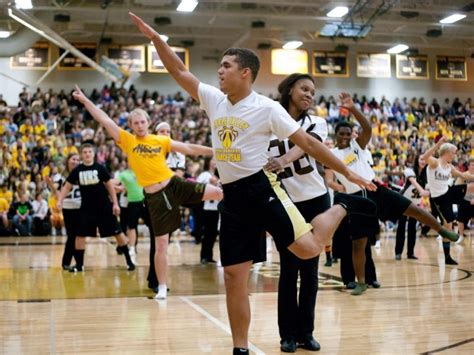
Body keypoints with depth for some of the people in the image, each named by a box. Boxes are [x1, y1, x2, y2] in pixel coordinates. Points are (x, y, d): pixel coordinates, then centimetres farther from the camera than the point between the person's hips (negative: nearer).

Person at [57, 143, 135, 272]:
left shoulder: (100, 168, -5)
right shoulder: (77, 170, -2)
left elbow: (110, 185, 0)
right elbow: (67, 186, 5)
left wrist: (115, 203, -4)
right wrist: (60, 200, -9)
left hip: (104, 206, -1)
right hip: (87, 207, 2)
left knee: (117, 232, 1)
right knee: (80, 234, -2)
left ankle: (129, 260, 12)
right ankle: (79, 264, 11)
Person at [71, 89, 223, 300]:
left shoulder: (162, 141, 5)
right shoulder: (127, 140, 2)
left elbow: (190, 149, 8)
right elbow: (105, 120, -2)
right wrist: (85, 100, -5)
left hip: (174, 185, 1)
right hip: (155, 197, -1)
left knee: (217, 192, -13)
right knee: (161, 245, 1)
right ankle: (162, 288, 14)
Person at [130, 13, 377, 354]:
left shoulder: (268, 108, -7)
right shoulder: (214, 100, 8)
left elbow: (308, 142, -6)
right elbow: (180, 72, 12)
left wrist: (348, 172, -6)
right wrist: (156, 38, 3)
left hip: (262, 188, -5)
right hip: (232, 197, 5)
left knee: (307, 248, -18)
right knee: (234, 275, 3)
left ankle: (342, 207, 13)